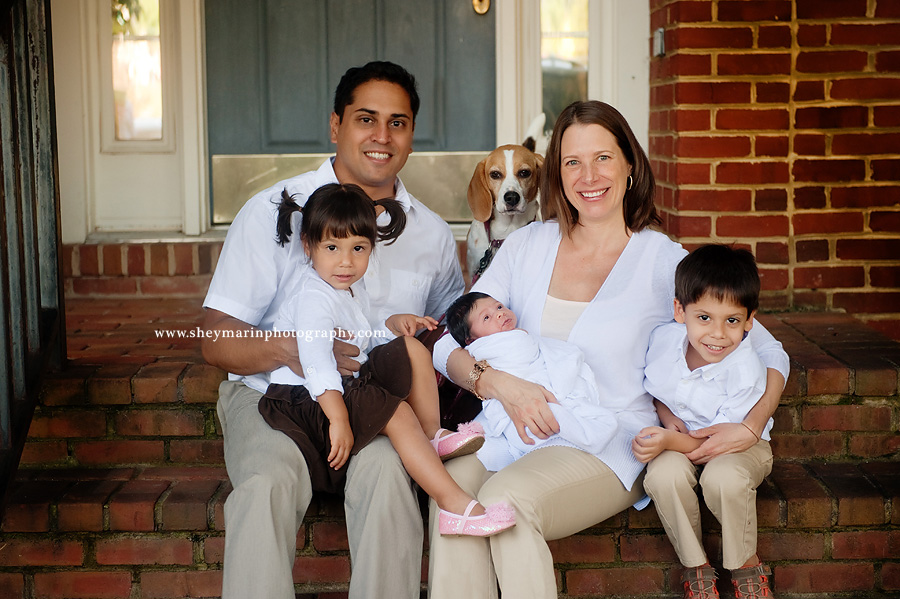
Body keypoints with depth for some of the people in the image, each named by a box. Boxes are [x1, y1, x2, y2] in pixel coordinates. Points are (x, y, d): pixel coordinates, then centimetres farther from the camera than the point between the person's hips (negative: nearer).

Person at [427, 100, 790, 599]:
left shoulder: (665, 262, 1)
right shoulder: (525, 247, 10)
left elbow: (769, 354, 6)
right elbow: (448, 346, 7)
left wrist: (750, 428, -13)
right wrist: (498, 383, -14)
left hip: (610, 446, -3)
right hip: (517, 429, 3)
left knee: (507, 497, -32)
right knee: (452, 487, -31)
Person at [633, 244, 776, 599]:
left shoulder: (745, 371, -26)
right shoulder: (663, 339, -14)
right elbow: (651, 387, 9)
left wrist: (670, 441, -38)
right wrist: (669, 417, -12)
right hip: (679, 437, 3)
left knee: (723, 477, -38)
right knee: (663, 475, -32)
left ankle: (745, 565, -8)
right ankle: (695, 567, -8)